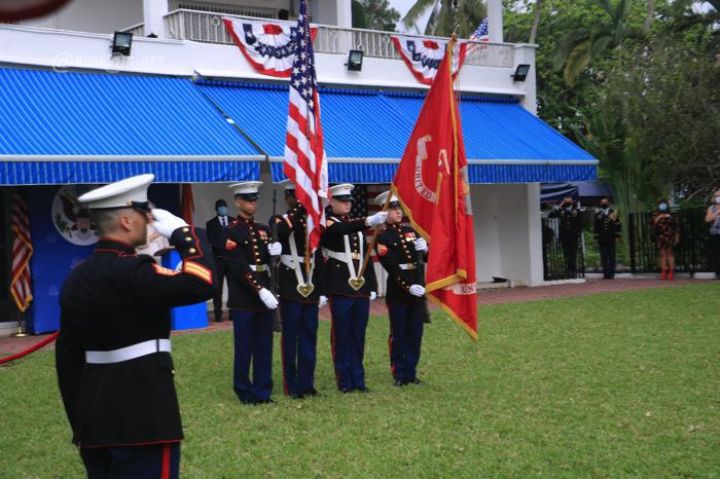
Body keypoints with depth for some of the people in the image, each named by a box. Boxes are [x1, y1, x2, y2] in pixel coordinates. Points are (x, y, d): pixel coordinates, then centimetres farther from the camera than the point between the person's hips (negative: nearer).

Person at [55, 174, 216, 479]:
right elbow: (201, 284, -26)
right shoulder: (131, 272, -16)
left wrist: (79, 422, 19)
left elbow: (67, 356, 13)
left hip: (95, 418, 9)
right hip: (143, 417, -8)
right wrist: (183, 232, -11)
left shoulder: (76, 279, 10)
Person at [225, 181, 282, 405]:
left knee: (264, 347, 8)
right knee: (244, 348, 2)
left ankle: (262, 391, 16)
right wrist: (260, 291, -24)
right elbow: (240, 267, -16)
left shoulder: (264, 229, 13)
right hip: (243, 298, -6)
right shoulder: (231, 232, -7)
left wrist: (273, 251, -9)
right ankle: (244, 392, 13)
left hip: (265, 293, 6)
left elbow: (270, 261, 14)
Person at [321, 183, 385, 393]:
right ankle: (344, 380, 6)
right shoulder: (328, 225, -3)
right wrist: (368, 221, -43)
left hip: (361, 287, 6)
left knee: (358, 335, 8)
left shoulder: (357, 224, 17)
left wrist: (372, 286, 12)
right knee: (341, 334, -1)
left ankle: (358, 379, 15)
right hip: (340, 288, -6)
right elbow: (340, 230, -28)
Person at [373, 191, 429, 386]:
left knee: (415, 333, 8)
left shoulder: (410, 231, 12)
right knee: (399, 334, 1)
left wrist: (424, 248, -11)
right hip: (397, 291, -5)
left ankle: (411, 372, 16)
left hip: (418, 289, 5)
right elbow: (391, 267, -14)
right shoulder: (382, 237, -6)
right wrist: (408, 286, -22)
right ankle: (399, 374, 9)